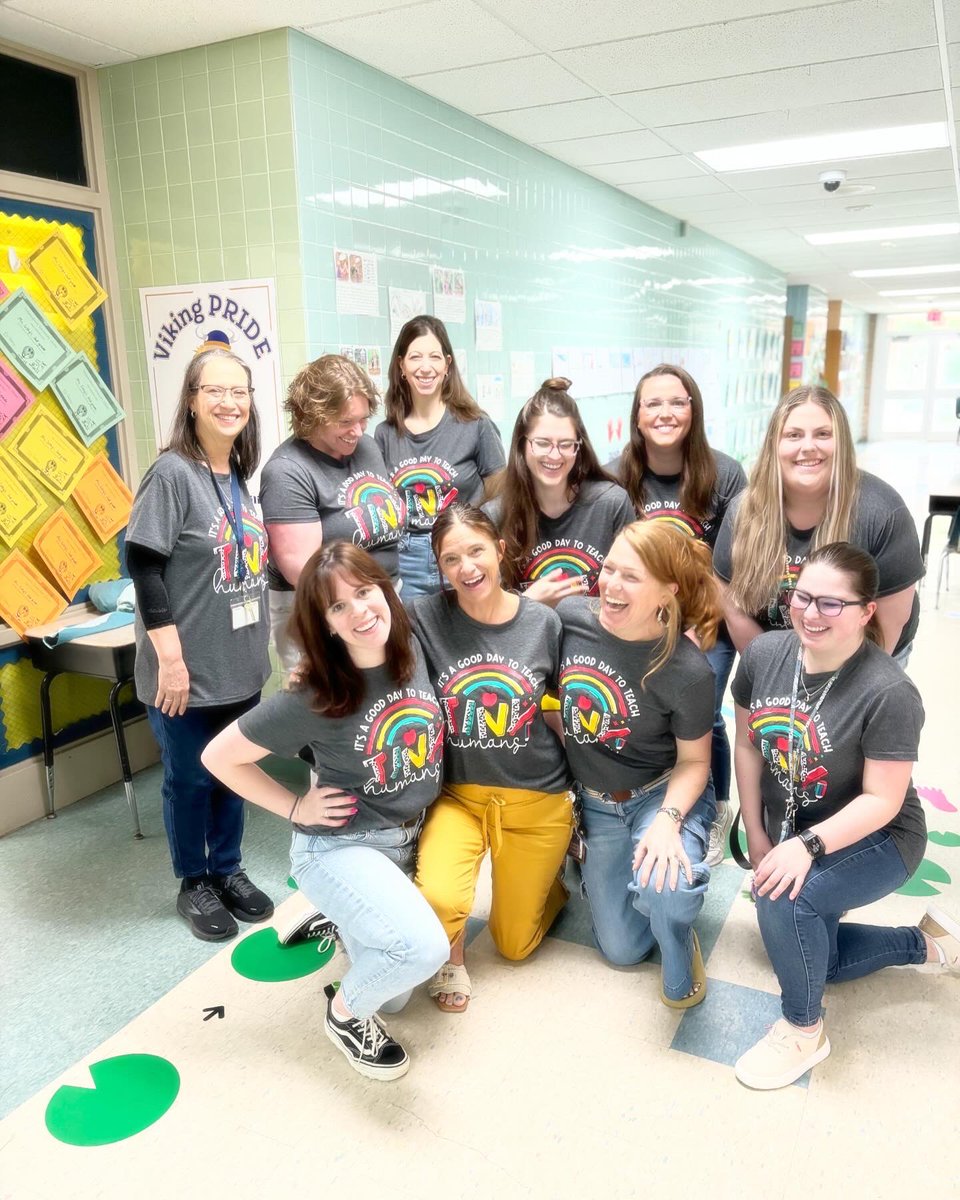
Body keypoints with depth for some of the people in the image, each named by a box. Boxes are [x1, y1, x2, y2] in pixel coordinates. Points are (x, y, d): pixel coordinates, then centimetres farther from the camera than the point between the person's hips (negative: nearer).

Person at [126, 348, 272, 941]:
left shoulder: (241, 477, 7)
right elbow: (143, 565, -18)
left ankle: (228, 870, 36)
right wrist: (170, 656, -20)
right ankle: (193, 884, 30)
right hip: (189, 670, -6)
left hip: (240, 664, 6)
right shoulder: (172, 474, -14)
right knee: (190, 779, 10)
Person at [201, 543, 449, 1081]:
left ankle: (340, 922, 39)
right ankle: (345, 1012, 2)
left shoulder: (416, 651, -10)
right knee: (423, 949, -29)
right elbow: (219, 756, -12)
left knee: (394, 993, 12)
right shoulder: (313, 700, -23)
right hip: (342, 846, -5)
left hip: (411, 839, 5)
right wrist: (297, 808, -10)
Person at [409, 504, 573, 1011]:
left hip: (538, 799, 1)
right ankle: (451, 955, 10)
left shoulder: (544, 622, -9)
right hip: (459, 793, 0)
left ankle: (550, 877, 47)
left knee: (514, 944, 13)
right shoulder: (425, 617, -14)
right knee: (438, 899, -28)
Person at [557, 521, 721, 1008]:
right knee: (622, 949, 9)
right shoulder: (570, 615, -18)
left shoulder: (687, 672, -27)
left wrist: (668, 820, -29)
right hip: (593, 801, 4)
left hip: (663, 793, -3)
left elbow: (693, 760, -13)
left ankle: (680, 958, 1)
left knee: (663, 887, -36)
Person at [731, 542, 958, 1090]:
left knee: (784, 899, -32)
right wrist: (756, 837, -3)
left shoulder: (889, 692, -29)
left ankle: (804, 1030, -5)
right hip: (789, 834, 7)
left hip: (877, 840, -6)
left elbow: (882, 801, -24)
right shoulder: (764, 654, -15)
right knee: (814, 956, 17)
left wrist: (808, 845, -35)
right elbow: (749, 742, -3)